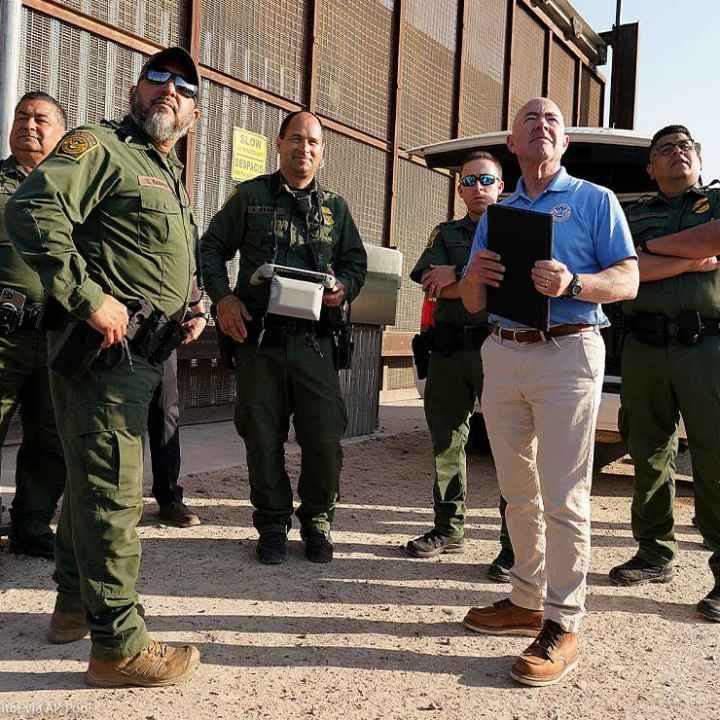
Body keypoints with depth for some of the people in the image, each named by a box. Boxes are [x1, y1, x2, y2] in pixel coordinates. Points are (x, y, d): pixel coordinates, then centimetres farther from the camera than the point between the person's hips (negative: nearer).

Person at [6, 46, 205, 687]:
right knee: (113, 487, -8)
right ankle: (118, 644, 2)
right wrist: (90, 298, -24)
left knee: (95, 478, 18)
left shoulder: (174, 177, 23)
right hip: (103, 345, -10)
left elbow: (185, 259, 34)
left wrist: (194, 308, 16)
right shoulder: (99, 146, -5)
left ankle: (75, 605, 34)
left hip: (142, 351, 10)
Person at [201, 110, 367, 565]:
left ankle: (317, 522, 20)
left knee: (325, 437, -2)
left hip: (313, 339, 1)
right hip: (258, 336, -1)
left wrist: (343, 288, -4)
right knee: (263, 437, 4)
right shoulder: (251, 196, 9)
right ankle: (273, 525, 21)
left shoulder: (335, 207, 15)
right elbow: (213, 247, 10)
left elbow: (356, 262, 19)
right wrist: (222, 297, -5)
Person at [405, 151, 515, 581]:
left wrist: (457, 275, -8)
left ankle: (514, 544, -1)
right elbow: (431, 284, 3)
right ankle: (449, 529, 22)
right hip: (449, 348, 4)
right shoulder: (446, 234, 20)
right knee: (446, 441, 9)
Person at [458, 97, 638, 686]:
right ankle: (527, 601, 23)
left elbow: (628, 280, -3)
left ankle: (563, 624, 3)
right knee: (519, 493, 11)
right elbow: (472, 303, 14)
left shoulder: (595, 200, 7)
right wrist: (476, 275, -9)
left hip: (567, 354, -5)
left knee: (563, 497, -6)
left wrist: (572, 283, -23)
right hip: (502, 354, 5)